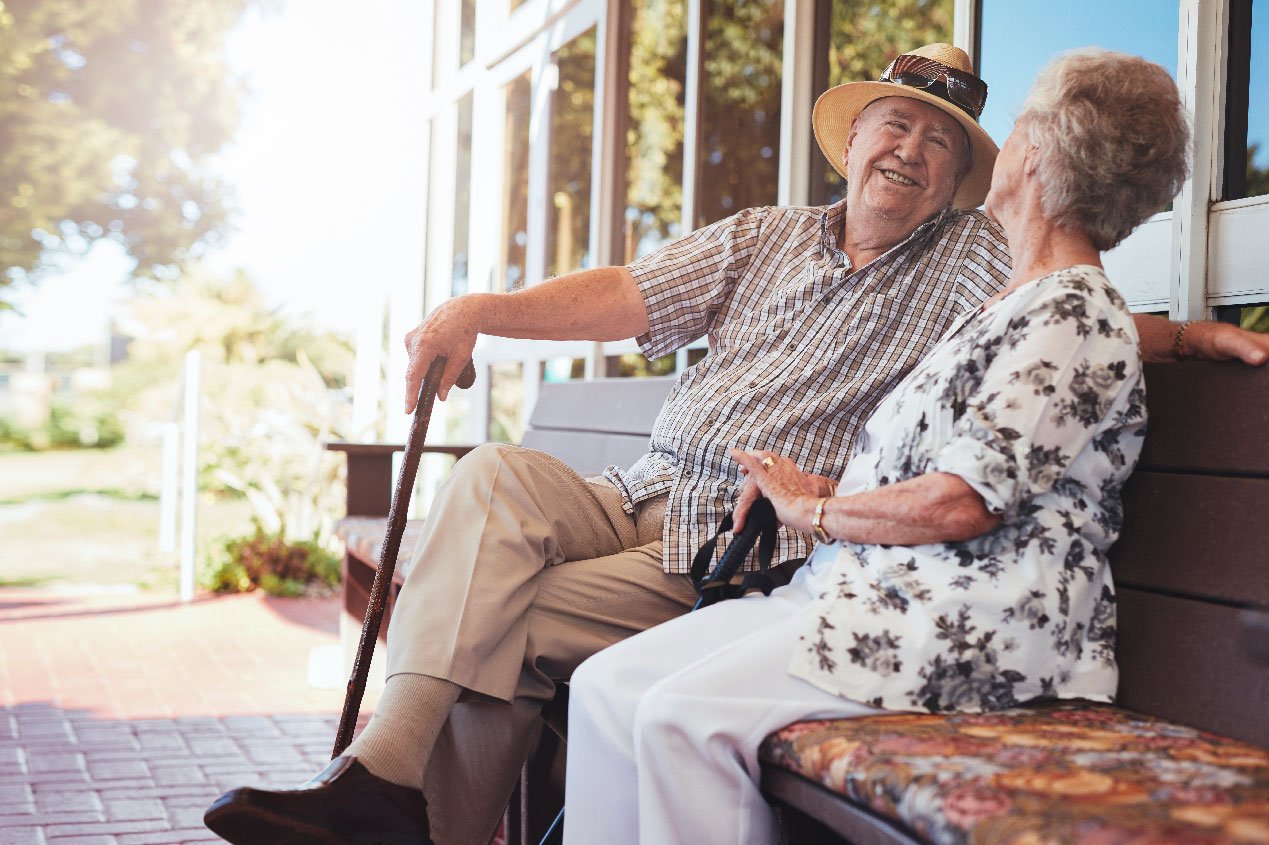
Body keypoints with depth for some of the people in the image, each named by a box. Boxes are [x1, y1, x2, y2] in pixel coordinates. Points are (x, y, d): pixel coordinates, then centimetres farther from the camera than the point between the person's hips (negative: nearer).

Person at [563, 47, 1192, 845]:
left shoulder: (1072, 312, -9)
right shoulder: (1011, 301, 22)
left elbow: (961, 503, -17)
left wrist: (814, 509, -2)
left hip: (964, 622, -9)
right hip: (864, 586, 9)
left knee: (684, 715, -26)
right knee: (607, 685, -7)